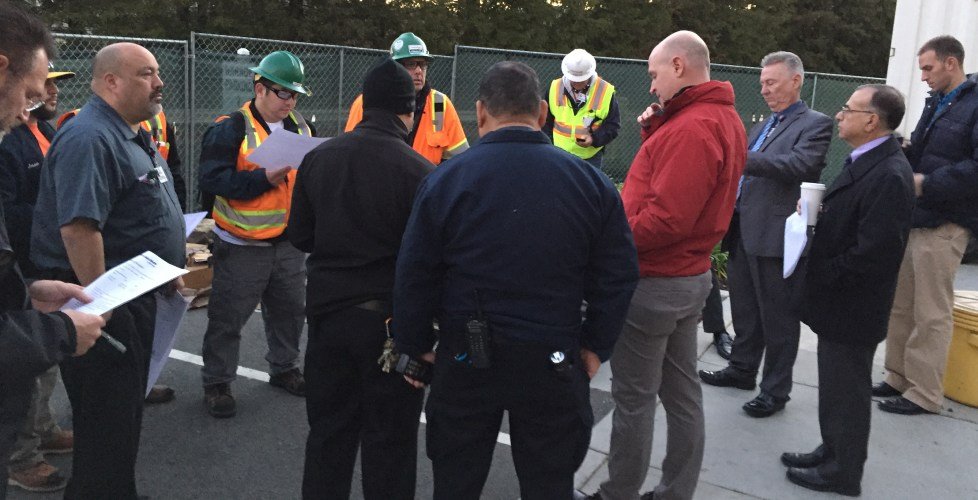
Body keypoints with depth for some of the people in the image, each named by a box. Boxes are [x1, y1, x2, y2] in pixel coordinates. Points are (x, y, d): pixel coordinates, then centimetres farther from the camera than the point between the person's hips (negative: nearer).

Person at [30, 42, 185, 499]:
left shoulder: (133, 135, 13)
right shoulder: (90, 139, -20)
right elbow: (78, 227, -28)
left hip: (136, 298, 10)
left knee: (126, 409, 22)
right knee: (107, 418, 1)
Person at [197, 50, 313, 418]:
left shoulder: (301, 126, 8)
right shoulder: (230, 130, -11)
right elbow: (212, 180, -19)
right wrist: (264, 179, -26)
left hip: (290, 242, 6)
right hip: (242, 246, -6)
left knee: (289, 311, 18)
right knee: (228, 318, 4)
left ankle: (284, 368, 37)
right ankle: (216, 383, 20)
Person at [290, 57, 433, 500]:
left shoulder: (317, 159, 0)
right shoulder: (417, 171, -17)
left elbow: (300, 236, 9)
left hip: (326, 312, 5)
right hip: (390, 318, -5)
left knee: (328, 430, 19)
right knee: (389, 439, 10)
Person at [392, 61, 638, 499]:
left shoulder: (445, 181, -9)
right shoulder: (591, 182, -4)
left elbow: (413, 278, -5)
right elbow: (618, 276, -1)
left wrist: (415, 346, 7)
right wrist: (595, 346, 9)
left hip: (466, 359, 0)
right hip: (554, 360, 1)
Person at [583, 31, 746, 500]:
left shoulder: (690, 128, -22)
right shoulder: (723, 117, 11)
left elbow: (666, 218, -28)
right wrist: (654, 131, 1)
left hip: (654, 282, -10)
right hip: (691, 275, 10)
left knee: (634, 398, 3)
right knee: (682, 391, 16)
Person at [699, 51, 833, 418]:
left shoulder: (815, 124, -6)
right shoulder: (764, 125, 19)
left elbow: (799, 165, -23)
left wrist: (741, 157, -30)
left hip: (776, 236, -8)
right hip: (744, 232, 8)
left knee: (778, 318, 3)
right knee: (745, 310, 19)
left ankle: (775, 390, 15)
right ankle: (742, 370, 34)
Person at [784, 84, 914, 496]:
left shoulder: (890, 176, -24)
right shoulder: (863, 162, 7)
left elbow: (874, 253, -27)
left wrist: (821, 273, -16)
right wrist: (817, 211, -1)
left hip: (851, 307, -9)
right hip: (837, 301, 9)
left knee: (846, 391, 7)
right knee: (836, 385, 22)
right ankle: (833, 451, 38)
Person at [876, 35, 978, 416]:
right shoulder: (936, 104, 18)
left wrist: (927, 184, -19)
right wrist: (900, 152, 1)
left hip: (943, 226, -8)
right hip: (912, 219, 8)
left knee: (931, 314, -1)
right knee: (900, 306, 13)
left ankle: (925, 394, 9)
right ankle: (898, 378, 24)